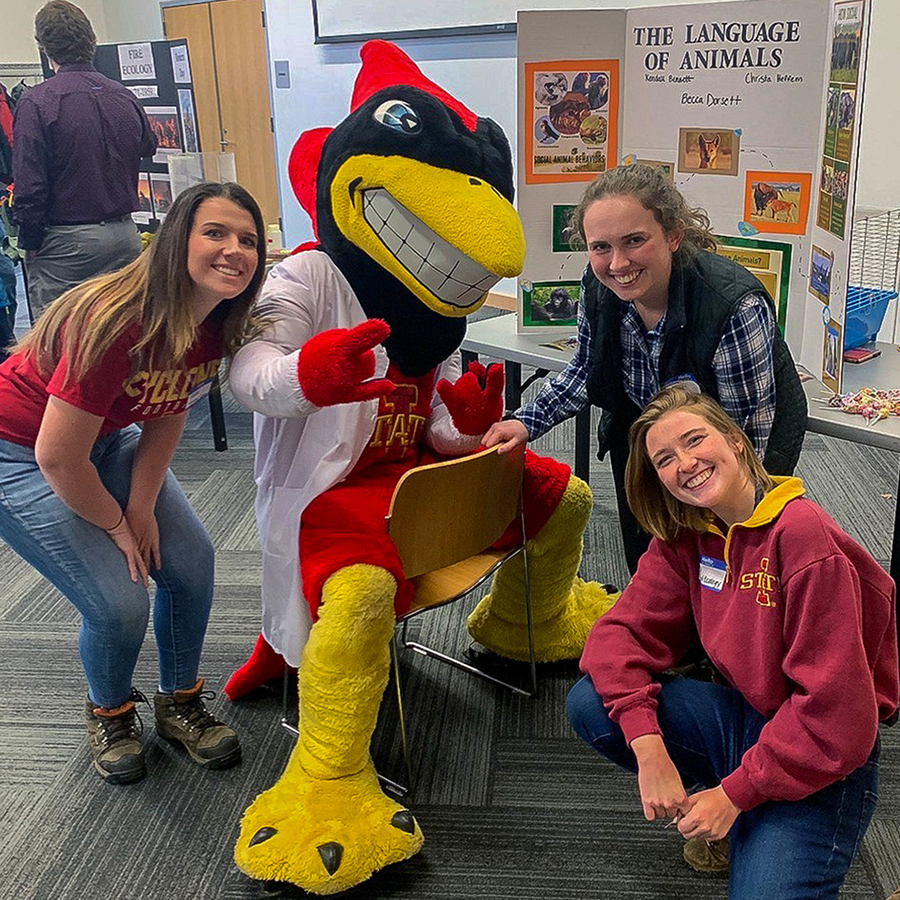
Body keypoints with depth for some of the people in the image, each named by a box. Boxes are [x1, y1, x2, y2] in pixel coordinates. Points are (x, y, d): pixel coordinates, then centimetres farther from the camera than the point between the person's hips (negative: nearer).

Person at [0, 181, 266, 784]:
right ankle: (109, 713, 19)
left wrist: (142, 509, -8)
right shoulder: (119, 324, -36)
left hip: (104, 440, 7)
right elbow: (57, 457, -30)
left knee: (191, 561, -5)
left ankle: (181, 703, 20)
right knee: (119, 603, -15)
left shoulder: (217, 326, -12)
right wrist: (117, 527, -14)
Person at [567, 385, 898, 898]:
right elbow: (624, 630, -5)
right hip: (741, 716, 7)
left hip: (818, 764, -6)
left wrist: (734, 794, -18)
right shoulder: (684, 536, -2)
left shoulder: (804, 535, -23)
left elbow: (836, 710, -23)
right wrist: (648, 747, -21)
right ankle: (709, 814, 9)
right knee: (590, 704, -12)